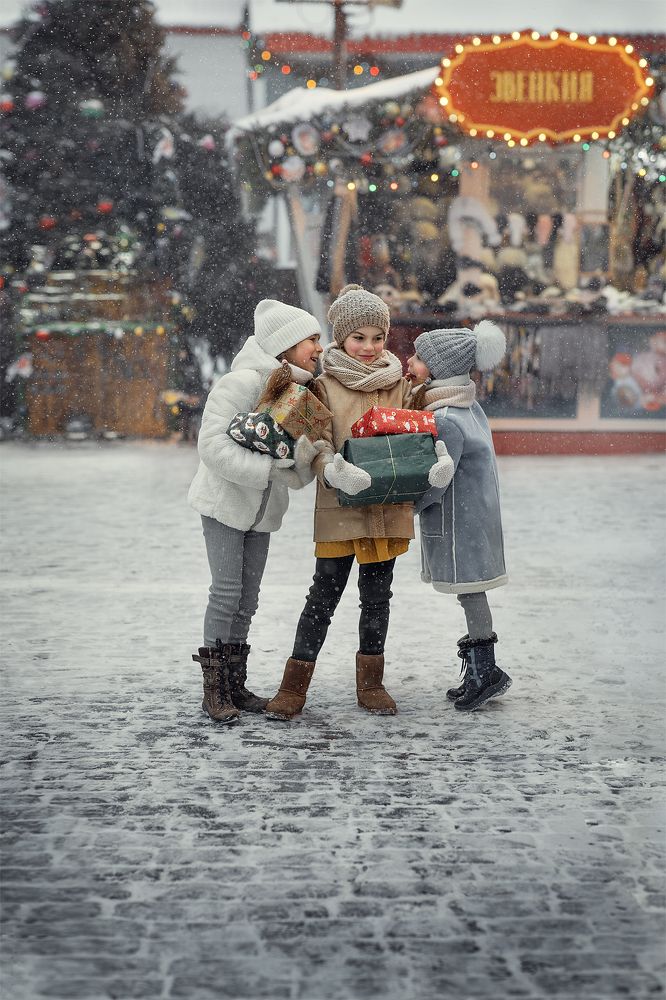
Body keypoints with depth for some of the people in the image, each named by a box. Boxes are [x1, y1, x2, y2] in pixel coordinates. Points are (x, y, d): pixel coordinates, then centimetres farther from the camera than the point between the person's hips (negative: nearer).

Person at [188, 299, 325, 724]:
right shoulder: (242, 383, -20)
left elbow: (298, 476, 1)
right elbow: (214, 446, -27)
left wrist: (304, 458, -22)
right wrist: (269, 468, -29)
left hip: (263, 511, 7)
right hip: (225, 499, -7)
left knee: (247, 597, 10)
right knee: (227, 591, -10)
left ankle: (236, 685, 17)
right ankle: (214, 689, -3)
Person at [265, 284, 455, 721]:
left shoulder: (399, 385, 10)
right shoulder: (325, 386, -1)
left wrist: (431, 464, -13)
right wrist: (334, 470, -29)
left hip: (389, 507, 4)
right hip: (340, 506, -3)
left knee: (377, 596, 11)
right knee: (325, 594, -3)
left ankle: (371, 683, 23)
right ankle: (294, 686, 5)